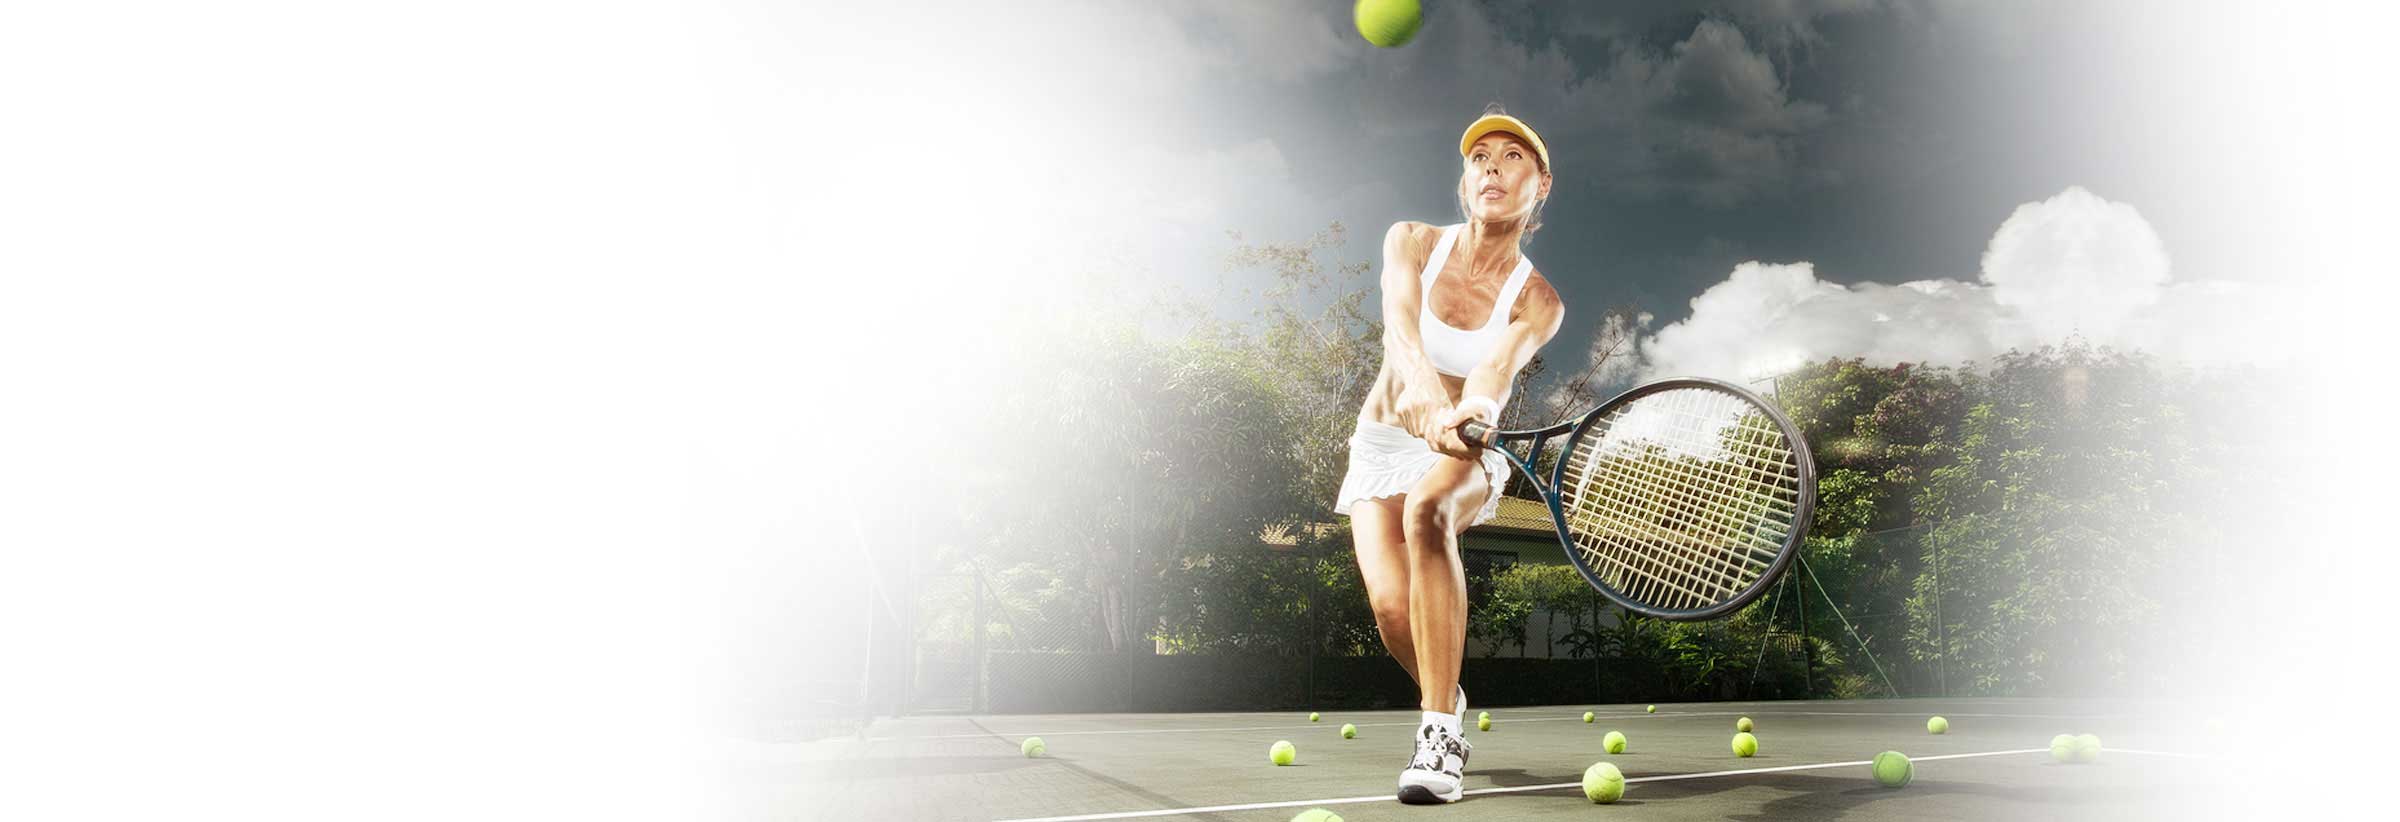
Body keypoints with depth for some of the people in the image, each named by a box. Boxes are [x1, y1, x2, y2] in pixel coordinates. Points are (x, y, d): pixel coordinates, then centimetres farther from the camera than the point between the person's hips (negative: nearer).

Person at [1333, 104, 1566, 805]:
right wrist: (1431, 397, -49)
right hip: (1381, 446, 2)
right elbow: (1399, 328, -28)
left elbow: (1497, 368, -31)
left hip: (1461, 454, -2)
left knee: (1425, 511, -38)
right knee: (1393, 605, -21)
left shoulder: (1537, 301, -11)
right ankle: (1448, 705, 17)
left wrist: (1474, 413, -56)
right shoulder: (1413, 242, -8)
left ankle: (1439, 734, -37)